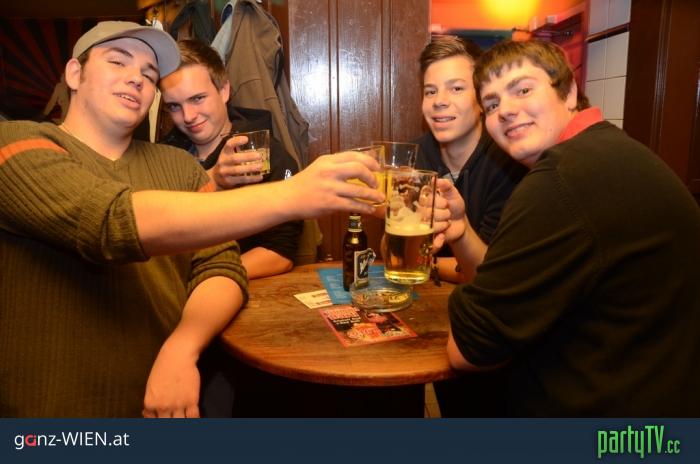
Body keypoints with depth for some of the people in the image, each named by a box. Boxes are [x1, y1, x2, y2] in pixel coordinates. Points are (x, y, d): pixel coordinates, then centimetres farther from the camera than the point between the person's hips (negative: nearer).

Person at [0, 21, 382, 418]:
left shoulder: (179, 166, 8)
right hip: (51, 408, -2)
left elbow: (222, 269, -1)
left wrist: (181, 349, -20)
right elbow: (115, 221, -23)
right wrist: (289, 196, -29)